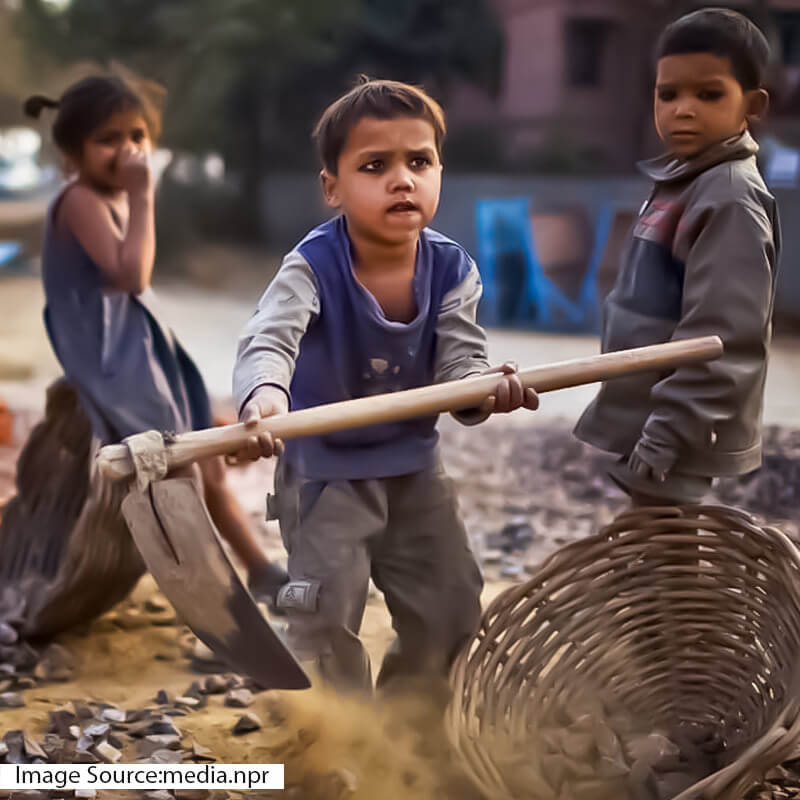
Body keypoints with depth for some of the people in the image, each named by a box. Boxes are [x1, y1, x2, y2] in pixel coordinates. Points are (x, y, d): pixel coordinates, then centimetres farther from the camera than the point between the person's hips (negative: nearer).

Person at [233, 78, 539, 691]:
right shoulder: (313, 267, -23)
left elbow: (459, 359, -16)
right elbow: (269, 339, -38)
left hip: (415, 464, 5)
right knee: (328, 614, -10)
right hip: (323, 469, -4)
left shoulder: (451, 268, -11)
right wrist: (264, 394, -61)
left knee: (451, 606, 12)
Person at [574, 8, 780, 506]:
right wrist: (654, 427, 19)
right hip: (650, 419, 9)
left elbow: (723, 336, -24)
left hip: (676, 432, -9)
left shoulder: (731, 197, -18)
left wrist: (667, 433, -24)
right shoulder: (684, 182, 11)